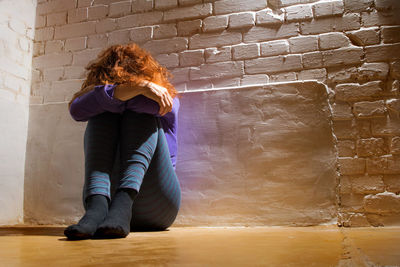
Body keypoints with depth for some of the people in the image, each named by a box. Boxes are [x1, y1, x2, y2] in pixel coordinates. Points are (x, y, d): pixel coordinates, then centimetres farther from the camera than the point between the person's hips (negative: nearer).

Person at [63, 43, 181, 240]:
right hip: (107, 197, 2)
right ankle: (97, 206, -36)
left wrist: (102, 93, -3)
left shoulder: (167, 99, 9)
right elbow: (77, 110, -13)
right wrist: (137, 87, -19)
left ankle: (122, 204, -38)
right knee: (102, 113, -13)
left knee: (141, 112, -16)